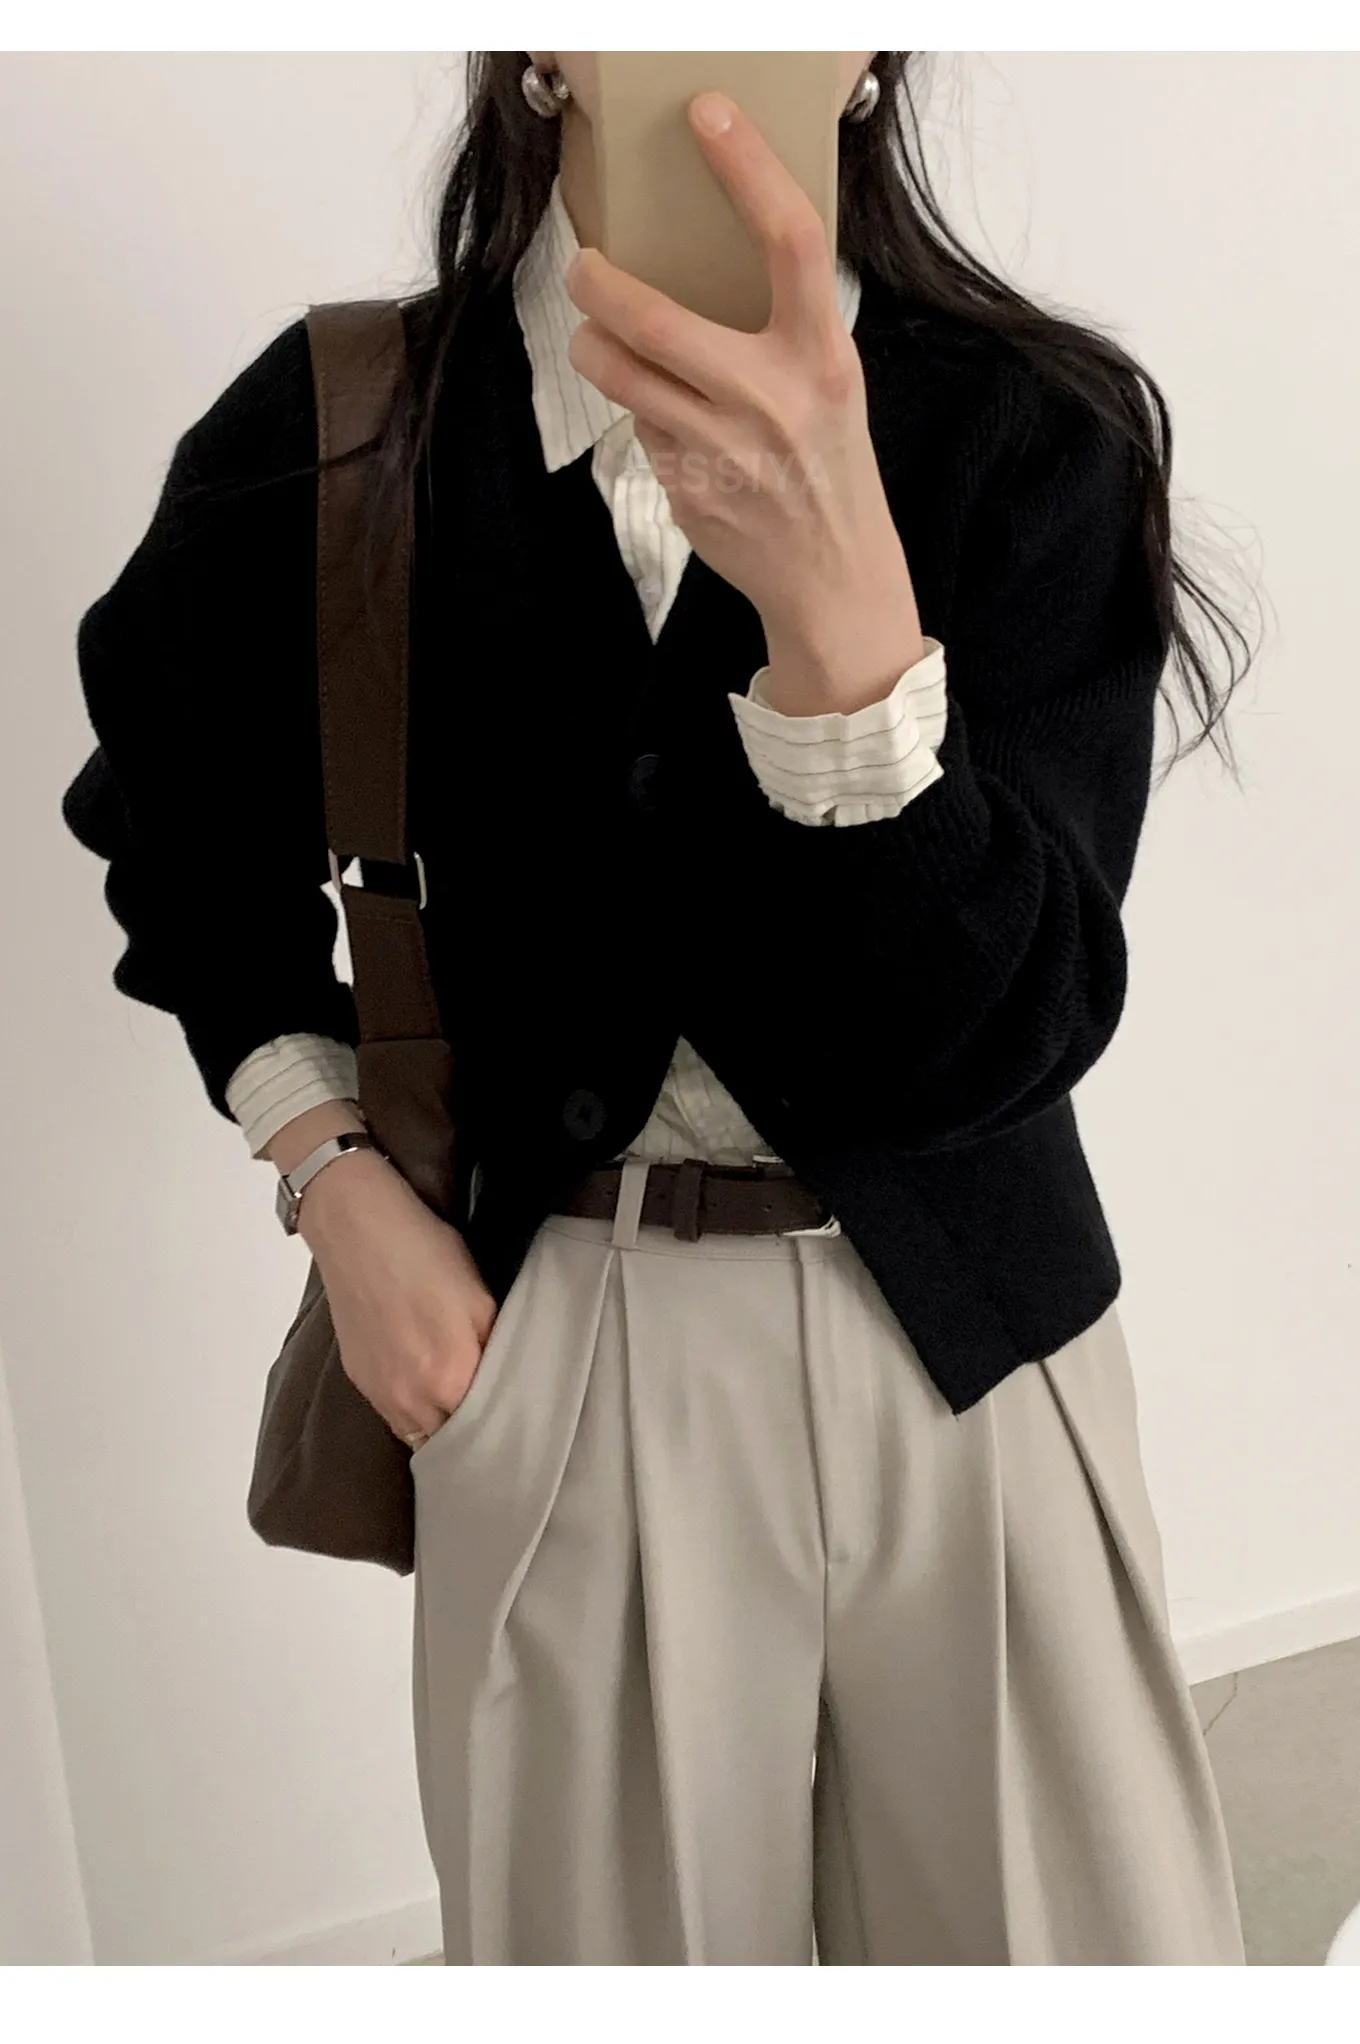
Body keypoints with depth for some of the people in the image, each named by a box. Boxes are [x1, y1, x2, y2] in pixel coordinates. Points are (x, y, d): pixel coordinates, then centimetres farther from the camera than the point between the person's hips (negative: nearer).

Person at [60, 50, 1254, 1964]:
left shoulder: (1043, 427, -9)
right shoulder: (335, 429, -5)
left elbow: (992, 1033, -17)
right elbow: (180, 817, 14)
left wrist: (839, 602, -32)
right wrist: (335, 1176, 2)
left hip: (969, 1345, 0)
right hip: (557, 1351, 1)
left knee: (1066, 1937, 13)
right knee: (621, 1948, 16)